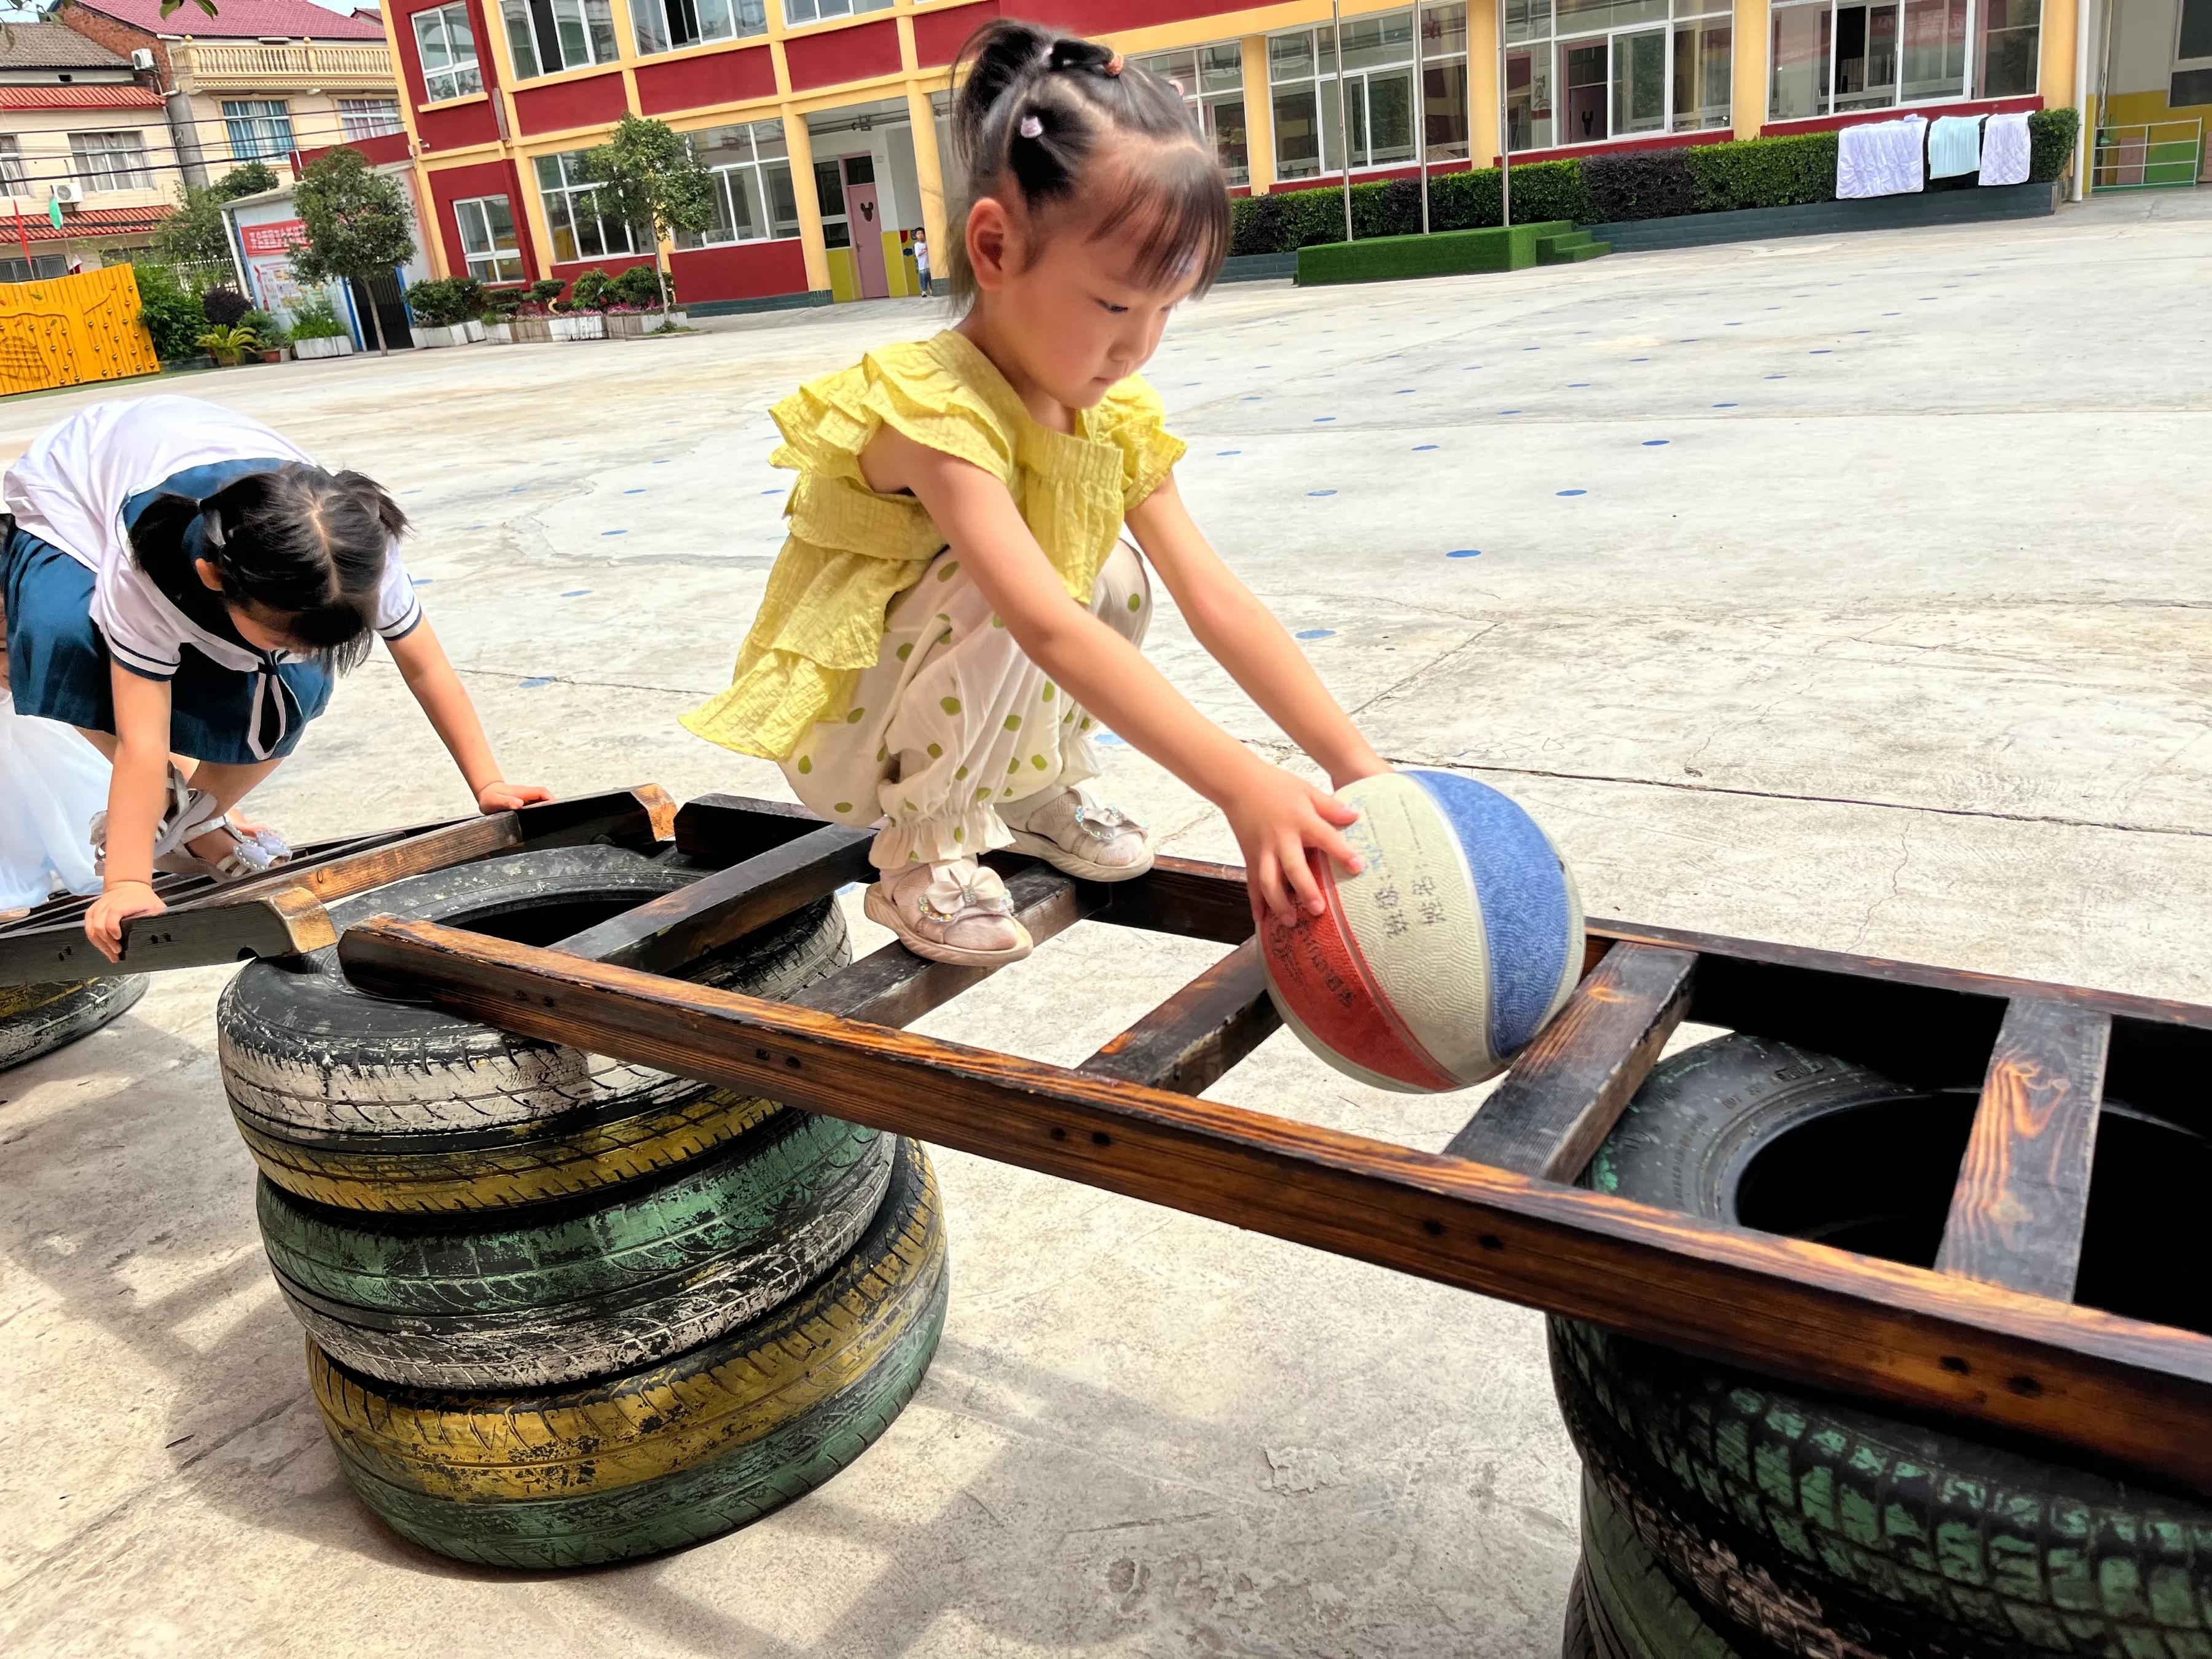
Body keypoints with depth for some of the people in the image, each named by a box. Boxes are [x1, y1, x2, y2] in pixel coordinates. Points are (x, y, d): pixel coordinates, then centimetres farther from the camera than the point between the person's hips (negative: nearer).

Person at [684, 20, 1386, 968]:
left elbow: (1220, 605, -13)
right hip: (839, 737, -7)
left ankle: (1038, 785, 11)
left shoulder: (1116, 420, -7)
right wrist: (1239, 785, -50)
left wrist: (1362, 772, -21)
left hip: (975, 722, 7)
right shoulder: (936, 410, -31)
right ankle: (922, 854, -11)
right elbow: (1051, 632, -44)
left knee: (1115, 569, -8)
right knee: (1006, 591, -31)